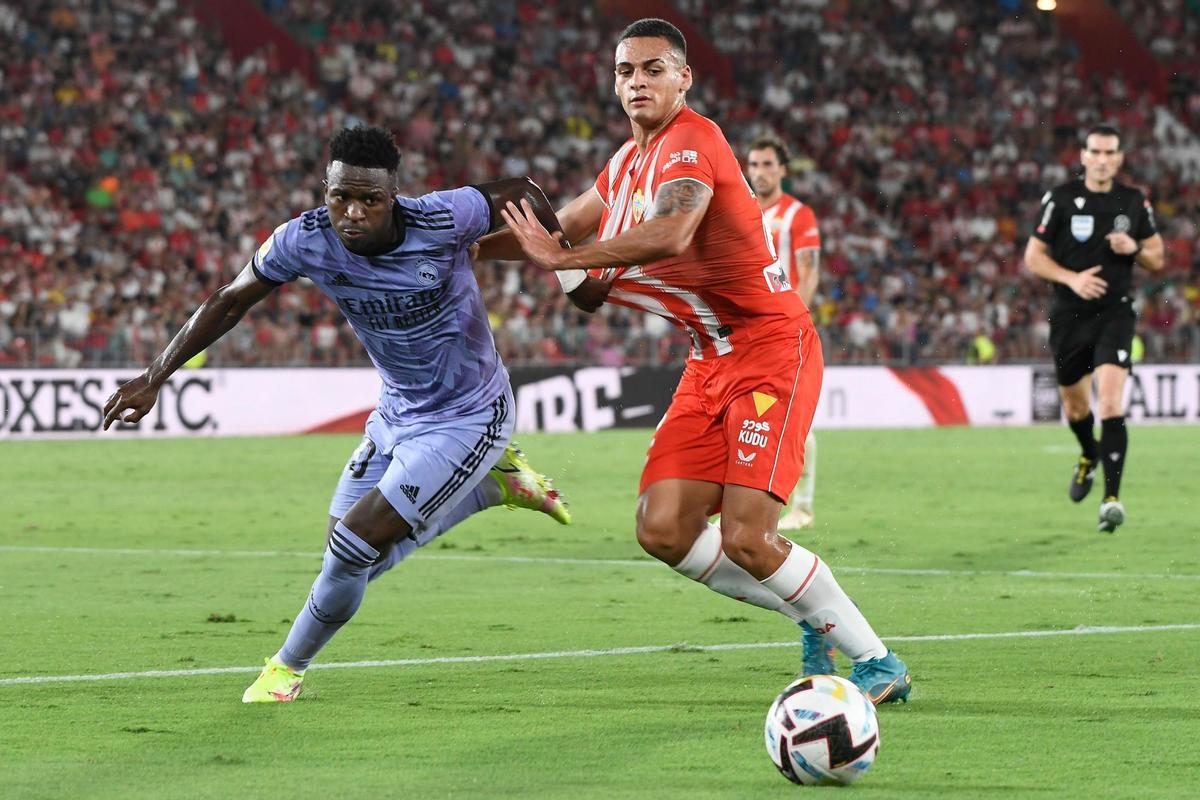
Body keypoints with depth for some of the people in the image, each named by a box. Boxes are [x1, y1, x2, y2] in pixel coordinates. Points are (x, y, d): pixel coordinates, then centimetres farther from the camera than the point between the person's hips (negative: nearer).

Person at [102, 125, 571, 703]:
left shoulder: (441, 222, -29)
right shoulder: (306, 240, -17)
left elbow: (520, 193, -10)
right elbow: (230, 303, -3)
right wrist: (154, 378, -4)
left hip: (468, 418, -6)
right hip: (395, 415, 6)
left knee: (355, 547, -14)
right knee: (360, 558, 13)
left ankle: (289, 666, 13)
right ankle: (494, 483, 29)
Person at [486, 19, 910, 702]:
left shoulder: (690, 141, -17)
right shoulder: (629, 161, 12)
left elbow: (670, 235, -36)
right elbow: (561, 231, 24)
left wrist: (568, 259, -32)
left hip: (771, 348, -9)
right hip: (713, 360, 9)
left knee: (747, 539, -17)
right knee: (664, 530, -2)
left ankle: (879, 664, -1)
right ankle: (817, 618, 15)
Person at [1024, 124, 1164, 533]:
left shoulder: (1134, 202, 3)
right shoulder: (1060, 199, -2)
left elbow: (1157, 257, 13)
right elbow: (1033, 256, 0)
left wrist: (1134, 248, -10)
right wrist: (1072, 278, -16)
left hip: (1115, 314, -1)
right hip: (1069, 315, 1)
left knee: (1111, 402, -19)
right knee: (1075, 406, 14)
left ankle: (1111, 499, -22)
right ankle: (1089, 456, 49)